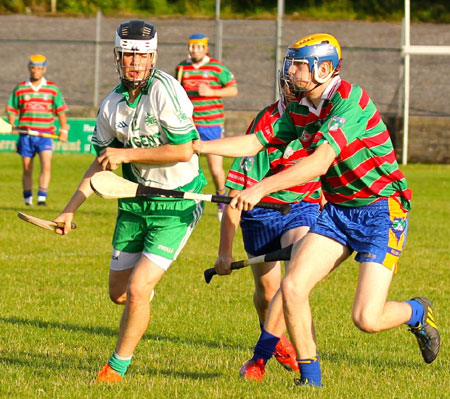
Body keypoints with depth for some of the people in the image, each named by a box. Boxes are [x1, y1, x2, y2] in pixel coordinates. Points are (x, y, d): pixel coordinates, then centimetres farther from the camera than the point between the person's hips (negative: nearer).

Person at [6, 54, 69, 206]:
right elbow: (11, 110, 11)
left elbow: (61, 110, 8)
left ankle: (42, 197, -19)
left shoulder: (53, 89, 5)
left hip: (45, 134, -1)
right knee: (27, 169, 6)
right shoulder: (20, 89, 6)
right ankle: (27, 199, 17)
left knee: (46, 165, -18)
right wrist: (11, 127, -3)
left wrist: (63, 130, 1)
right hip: (25, 135, 1)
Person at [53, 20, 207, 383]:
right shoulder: (112, 105, 1)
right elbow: (102, 164, 13)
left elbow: (183, 150, -23)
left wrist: (127, 154, -18)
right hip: (136, 203, 6)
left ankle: (118, 367, 6)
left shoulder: (165, 89, -19)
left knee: (137, 290, -13)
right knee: (118, 293, 12)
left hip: (177, 206, -6)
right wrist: (70, 209, 9)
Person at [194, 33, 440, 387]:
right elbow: (254, 143, 8)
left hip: (382, 210, -7)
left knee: (367, 319, -14)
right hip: (338, 209, 8)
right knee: (292, 288, -9)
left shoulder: (349, 99, -21)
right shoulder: (300, 109, 5)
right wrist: (195, 146, -2)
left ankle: (417, 313, 20)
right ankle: (310, 377, 7)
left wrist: (261, 188, -34)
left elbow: (320, 162, -29)